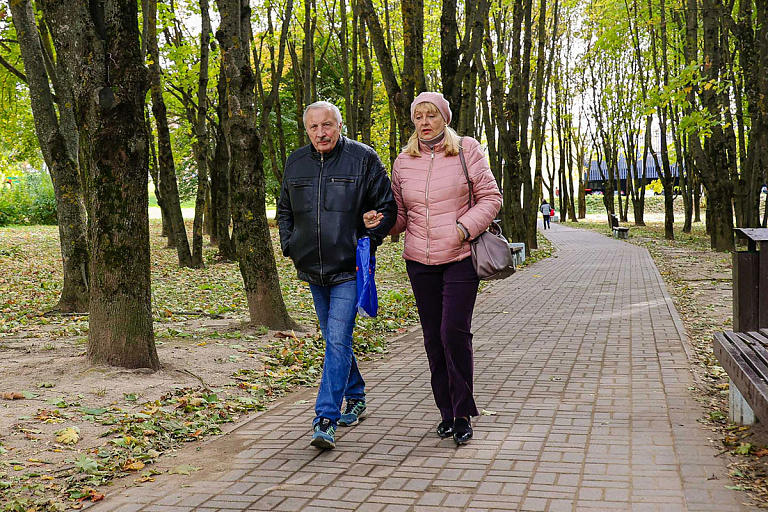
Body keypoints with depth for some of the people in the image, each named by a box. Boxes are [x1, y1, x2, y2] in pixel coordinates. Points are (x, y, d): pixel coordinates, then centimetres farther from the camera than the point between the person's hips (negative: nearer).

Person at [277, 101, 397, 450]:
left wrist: (369, 240, -11)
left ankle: (326, 420, -12)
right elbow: (285, 210, 21)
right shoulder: (296, 162, 8)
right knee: (334, 340, 16)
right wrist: (289, 246, 8)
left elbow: (387, 206, 0)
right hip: (312, 268, 6)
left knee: (338, 341, -13)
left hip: (348, 268, -5)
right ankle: (355, 397, 35)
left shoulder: (363, 158, -5)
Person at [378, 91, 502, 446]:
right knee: (433, 337, 7)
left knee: (454, 333, -12)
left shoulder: (467, 150, 0)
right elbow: (400, 214, 14)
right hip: (419, 260, 4)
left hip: (460, 258, -4)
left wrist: (466, 227, -15)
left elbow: (490, 197, 0)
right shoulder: (404, 161, 9)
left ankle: (464, 414, 3)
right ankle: (447, 412, 21)